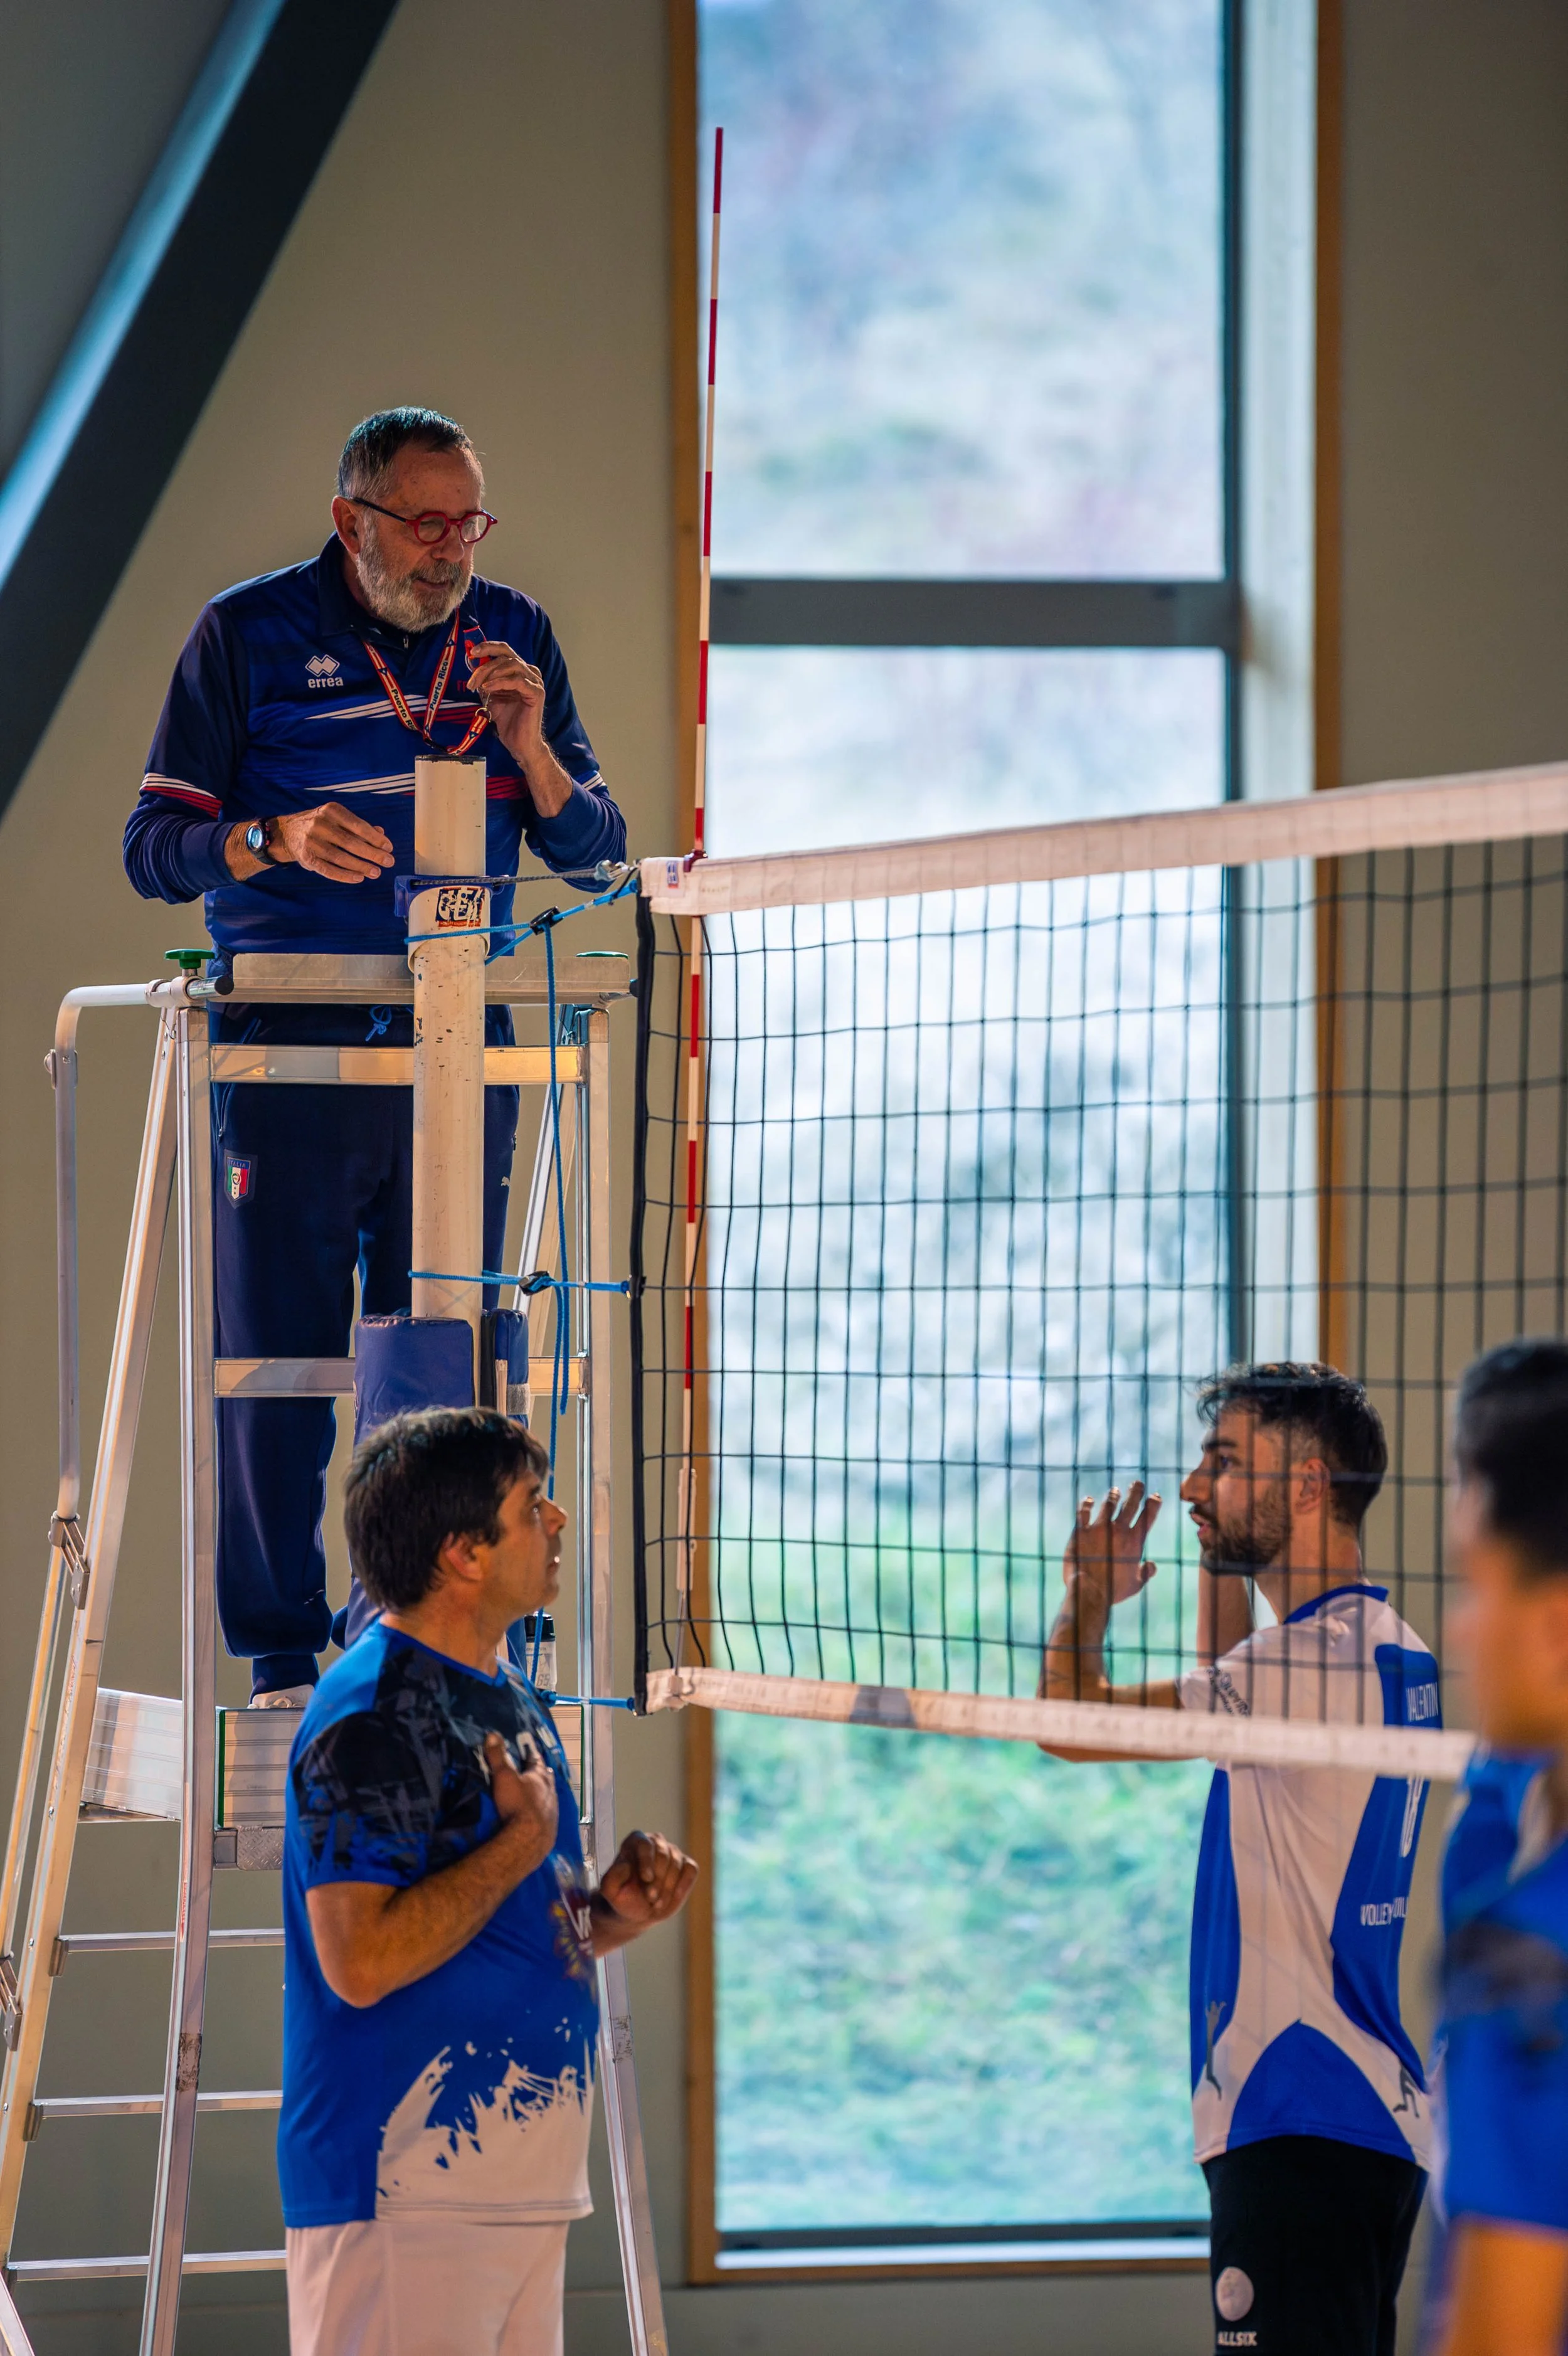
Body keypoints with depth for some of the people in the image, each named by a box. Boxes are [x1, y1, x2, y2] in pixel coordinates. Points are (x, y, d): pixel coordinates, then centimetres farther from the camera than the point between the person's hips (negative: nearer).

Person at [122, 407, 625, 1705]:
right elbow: (154, 845, -1)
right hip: (291, 1047, -3)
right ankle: (282, 1658, 5)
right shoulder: (247, 635, 0)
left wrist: (530, 746, -10)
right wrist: (278, 841, -21)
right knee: (277, 1355, -3)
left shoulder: (512, 635, 9)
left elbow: (596, 852, 10)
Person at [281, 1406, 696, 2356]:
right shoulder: (374, 1716, -14)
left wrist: (613, 1911, 5)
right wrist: (525, 1839, -14)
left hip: (530, 2185, 9)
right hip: (404, 2195, -9)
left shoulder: (516, 1699, 16)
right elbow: (361, 1961, -22)